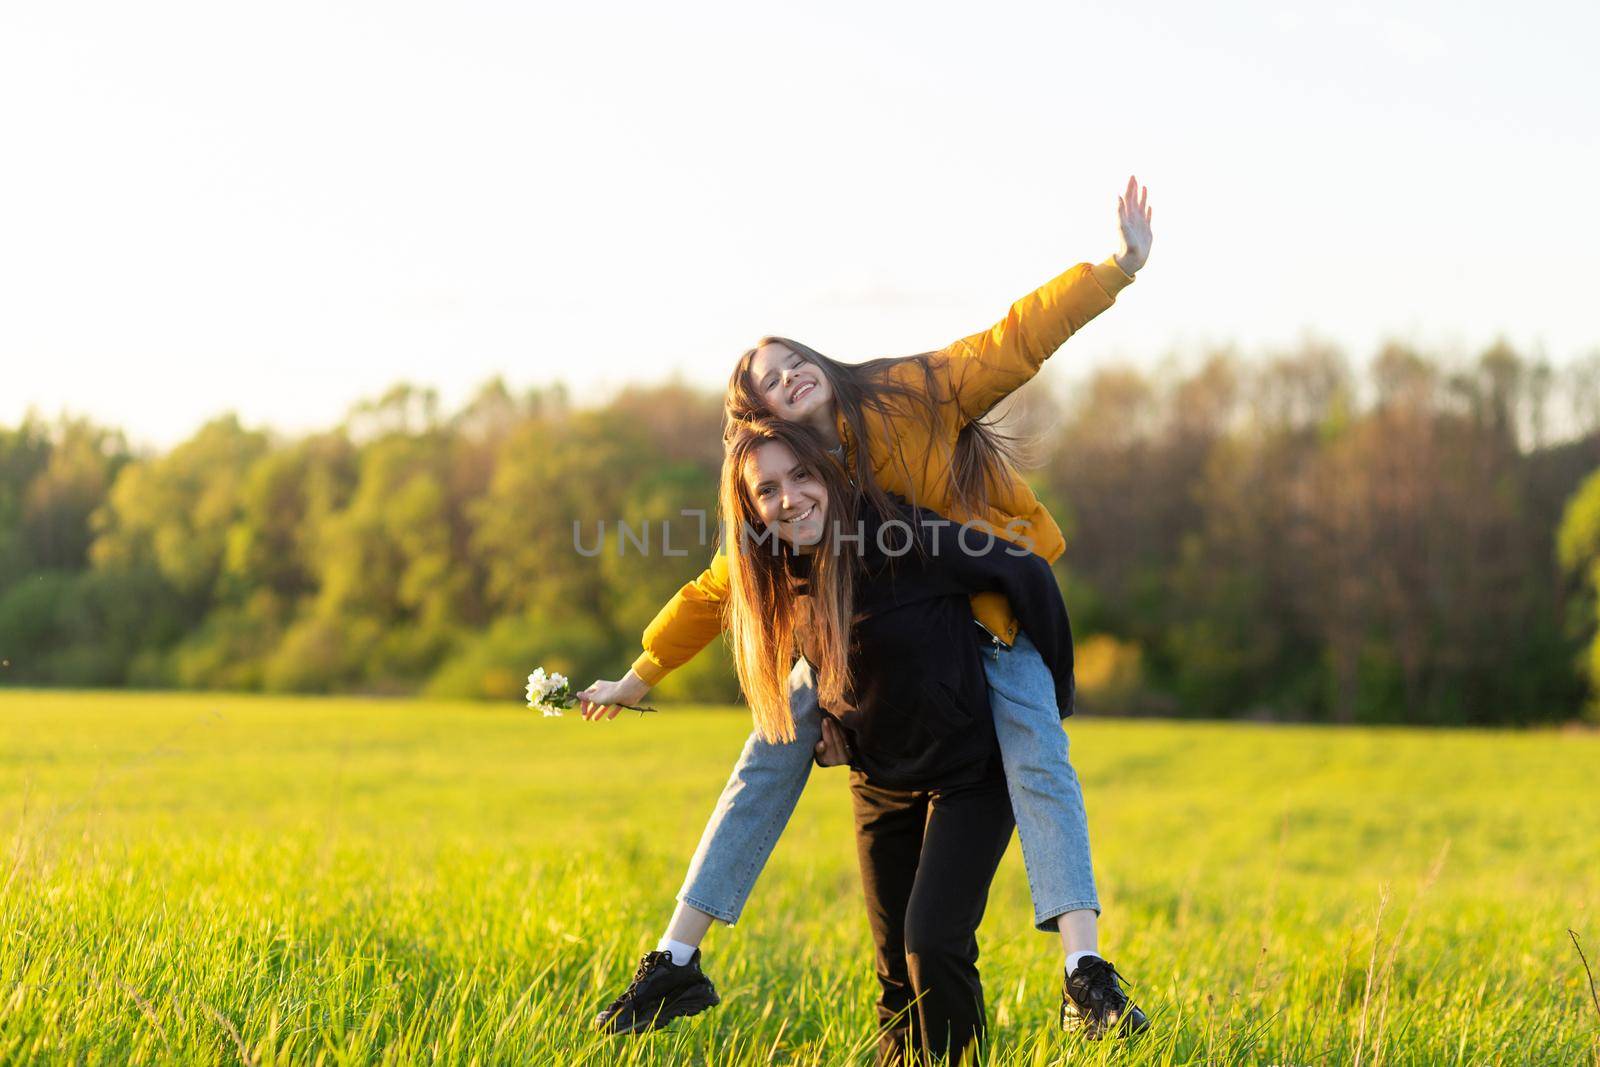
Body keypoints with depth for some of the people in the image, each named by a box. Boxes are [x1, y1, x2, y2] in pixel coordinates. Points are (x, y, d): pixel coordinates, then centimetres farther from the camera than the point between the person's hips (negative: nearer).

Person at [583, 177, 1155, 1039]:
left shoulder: (915, 394, -19)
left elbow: (1018, 341, -21)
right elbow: (717, 591, -2)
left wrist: (1121, 266, -29)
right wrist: (639, 679, 0)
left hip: (990, 615, -2)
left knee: (1037, 763, -22)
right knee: (770, 757, -5)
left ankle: (1086, 977, -28)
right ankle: (676, 963, 4)